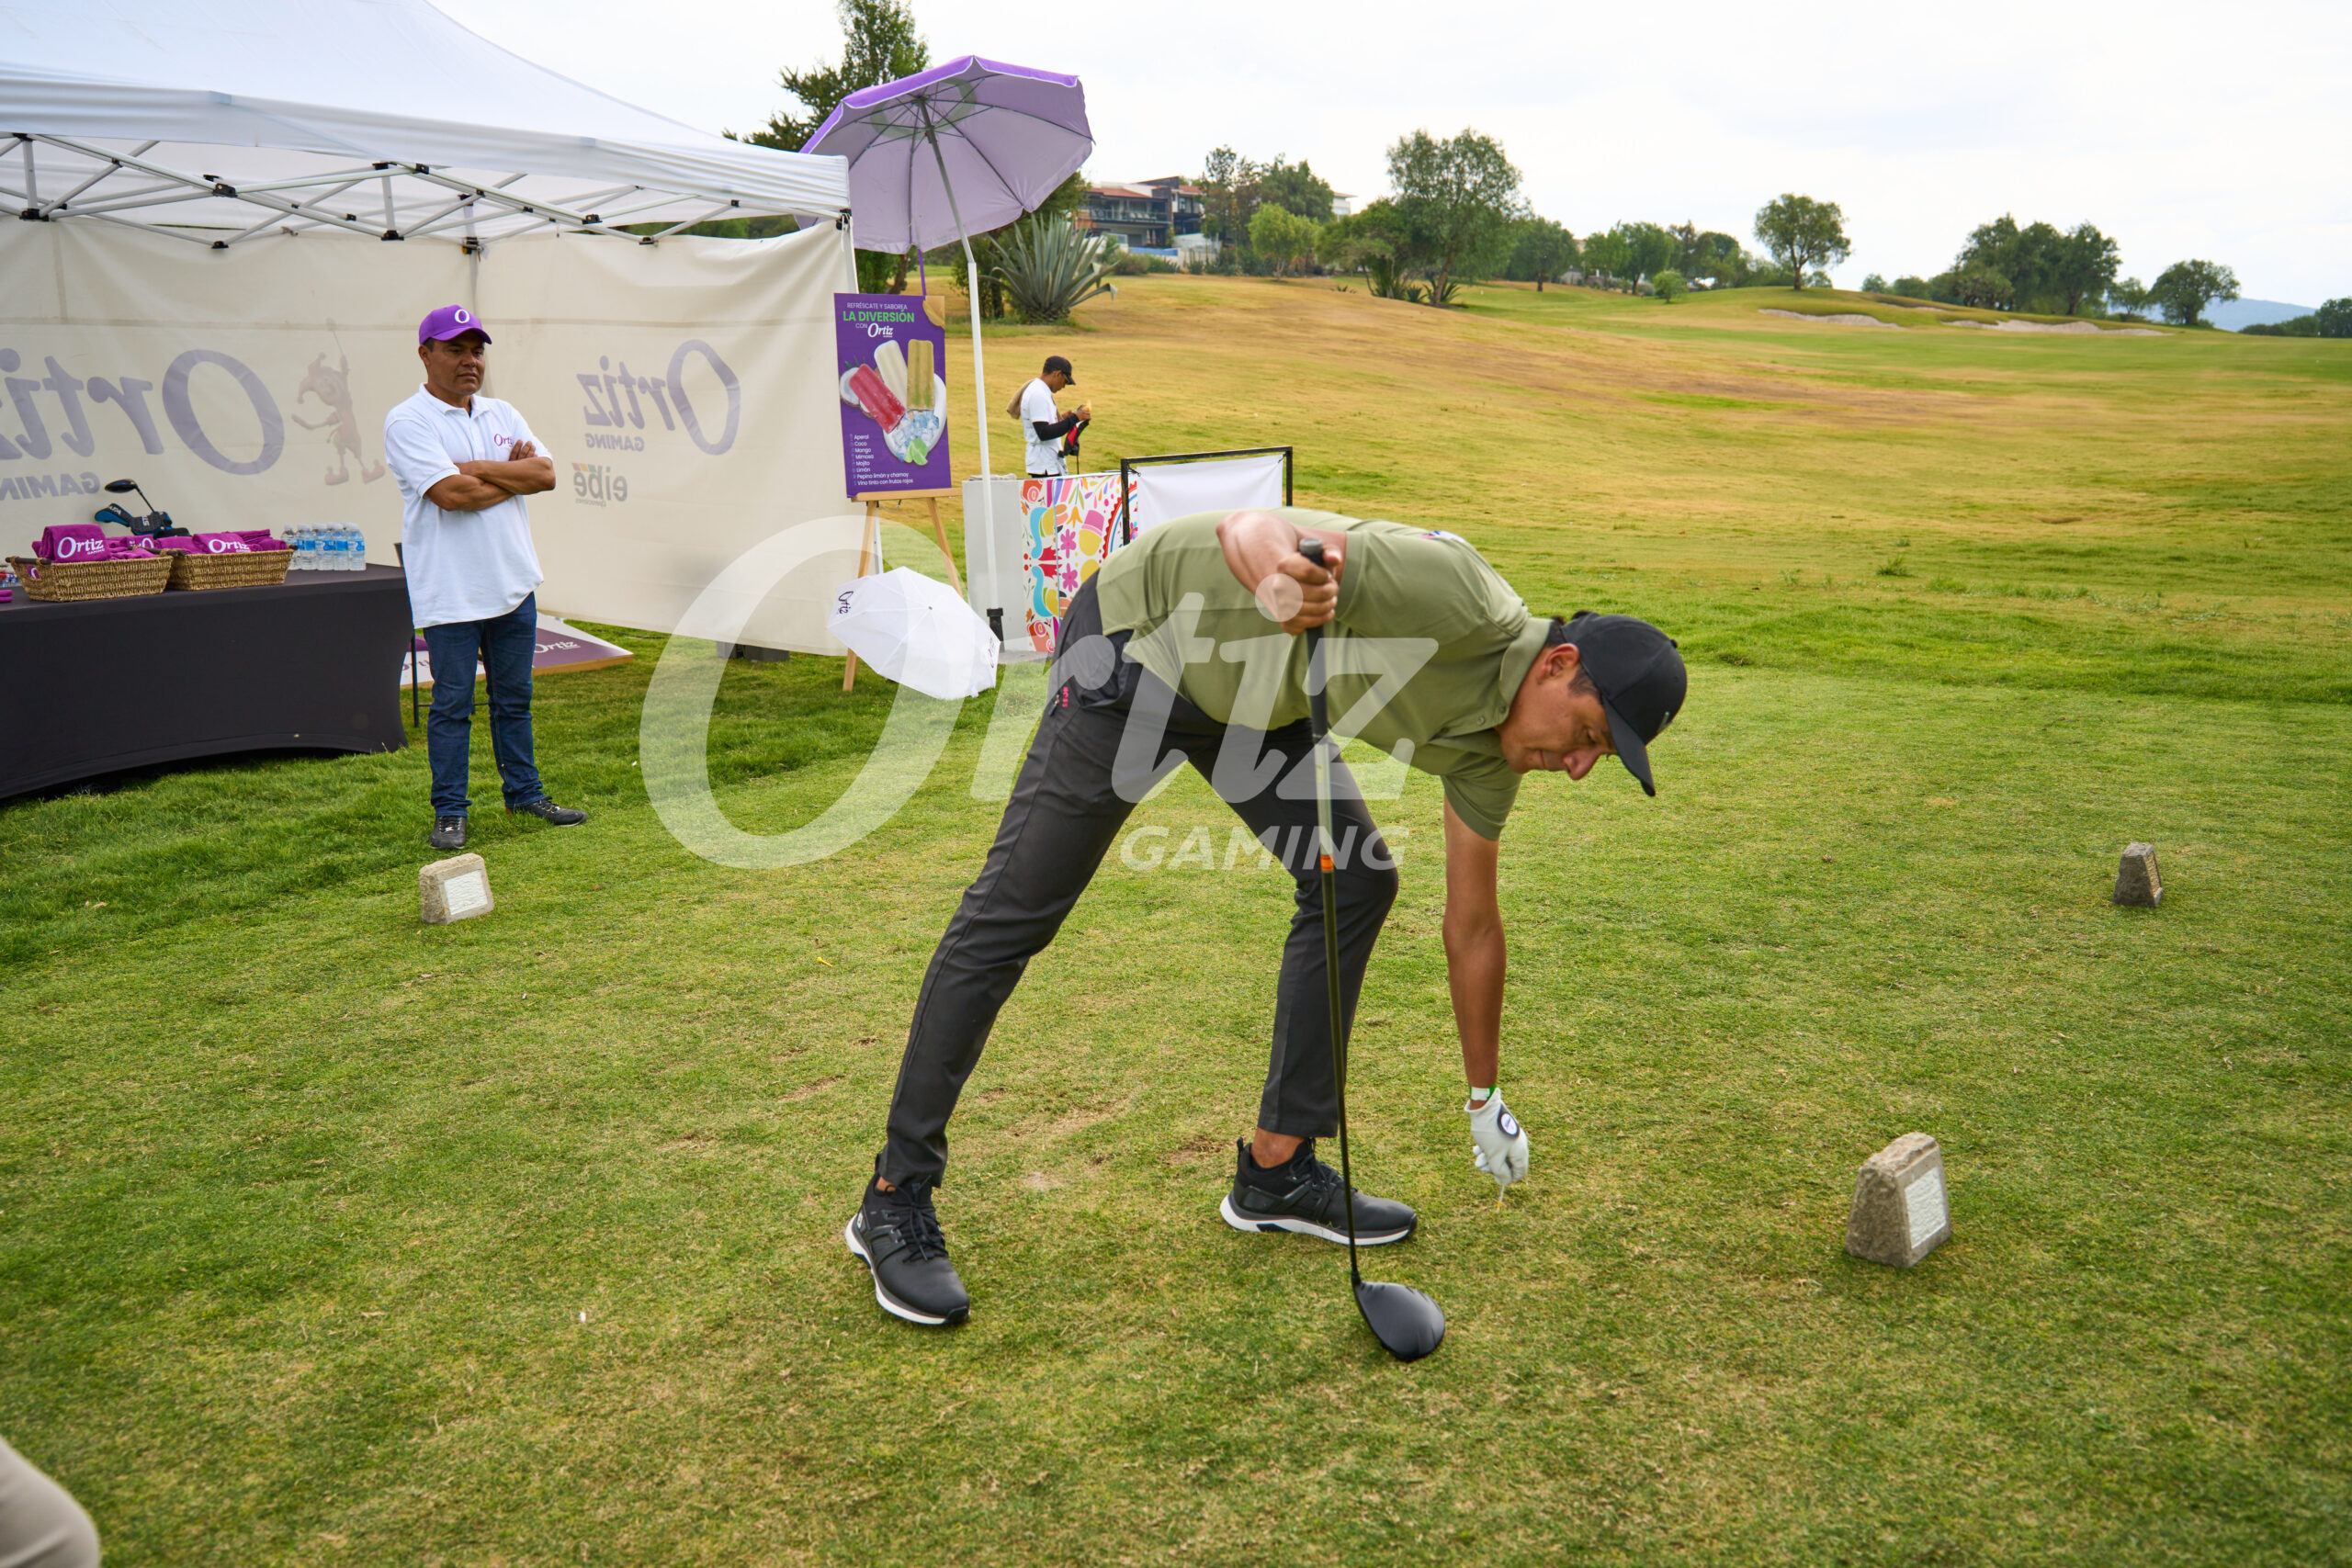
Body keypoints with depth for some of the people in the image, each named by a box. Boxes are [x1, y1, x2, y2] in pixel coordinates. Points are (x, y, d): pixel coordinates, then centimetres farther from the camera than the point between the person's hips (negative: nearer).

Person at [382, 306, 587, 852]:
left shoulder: (502, 415, 13)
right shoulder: (407, 422, -7)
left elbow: (546, 474, 0)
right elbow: (450, 494, -20)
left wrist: (477, 468, -11)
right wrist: (514, 473, -6)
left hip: (514, 582, 6)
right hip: (449, 592, -6)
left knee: (514, 697, 14)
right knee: (452, 704, 0)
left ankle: (524, 793, 25)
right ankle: (449, 813, 8)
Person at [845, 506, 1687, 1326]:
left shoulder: (1487, 741, -2)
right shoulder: (1455, 600, -27)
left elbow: (1472, 923, 9)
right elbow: (1249, 528, -30)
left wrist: (1486, 1096, 17)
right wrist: (1282, 579, -55)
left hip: (1250, 692, 8)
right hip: (1141, 634, -8)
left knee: (1355, 882, 1)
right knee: (1012, 914, -7)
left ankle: (1276, 1169, 12)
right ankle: (896, 1197, 5)